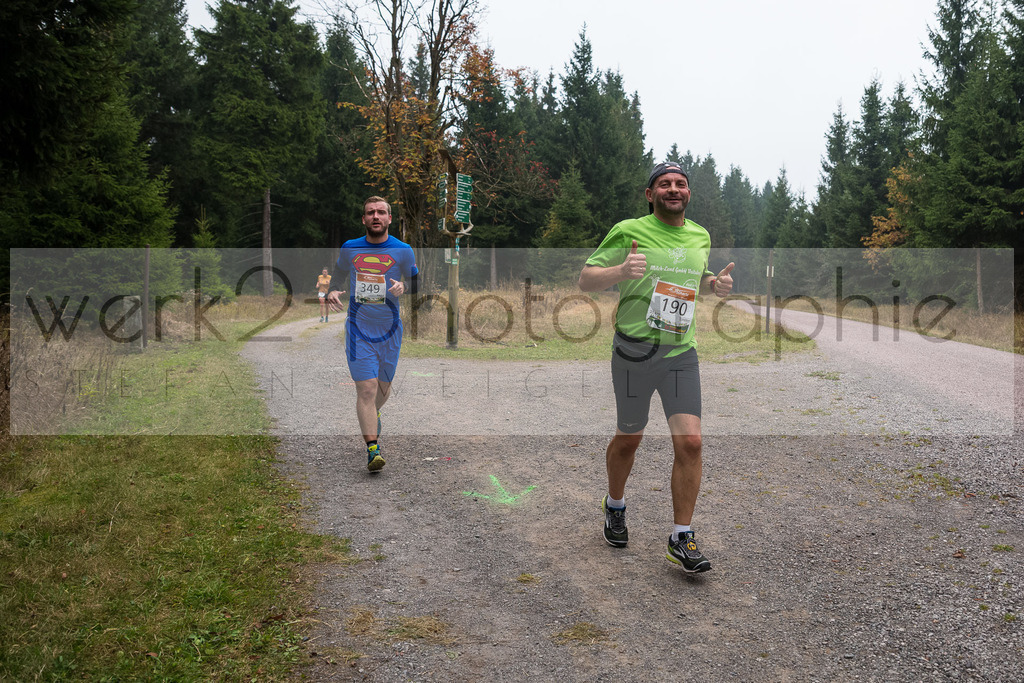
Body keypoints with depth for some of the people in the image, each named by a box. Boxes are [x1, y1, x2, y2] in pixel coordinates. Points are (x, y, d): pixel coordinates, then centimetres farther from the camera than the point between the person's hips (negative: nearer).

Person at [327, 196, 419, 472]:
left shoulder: (403, 250, -1)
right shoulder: (349, 248, 3)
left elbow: (415, 284, 6)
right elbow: (338, 276, 18)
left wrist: (403, 287, -17)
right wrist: (333, 292, -4)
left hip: (390, 330, 1)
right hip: (358, 329, -1)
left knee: (383, 387, 15)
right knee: (366, 388, -11)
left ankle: (372, 415, 49)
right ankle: (372, 449, -8)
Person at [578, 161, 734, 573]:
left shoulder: (700, 237, 11)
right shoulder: (629, 231, -5)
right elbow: (585, 280, -5)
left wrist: (715, 283, 6)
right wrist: (621, 270, -25)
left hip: (681, 352, 3)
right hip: (634, 350, -3)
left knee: (689, 442, -7)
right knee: (628, 439, 11)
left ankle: (681, 539, 5)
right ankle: (615, 506, 40)